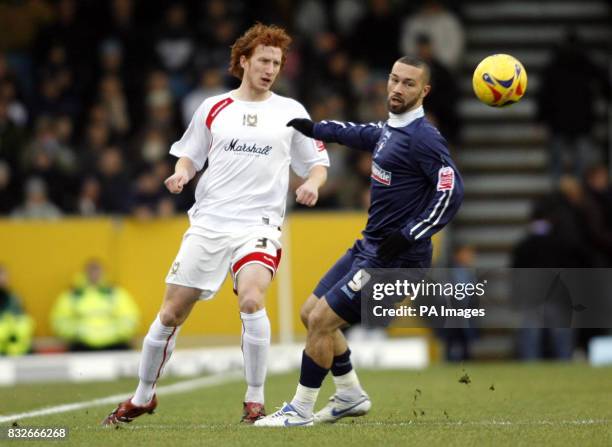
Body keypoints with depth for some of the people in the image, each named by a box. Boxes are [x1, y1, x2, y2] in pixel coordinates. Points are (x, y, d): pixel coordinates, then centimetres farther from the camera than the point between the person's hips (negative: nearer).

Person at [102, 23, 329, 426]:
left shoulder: (290, 112, 5)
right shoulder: (213, 109, 9)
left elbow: (318, 162, 10)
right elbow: (189, 155, 17)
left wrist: (312, 184, -12)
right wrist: (181, 173, -5)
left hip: (260, 224, -2)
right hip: (209, 222, 2)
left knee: (251, 300, -27)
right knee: (172, 313, 3)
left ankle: (255, 400, -14)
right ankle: (143, 397, 22)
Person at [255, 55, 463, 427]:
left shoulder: (423, 138, -17)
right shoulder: (392, 130, 10)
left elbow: (452, 191, -24)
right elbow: (362, 135, 35)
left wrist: (409, 236, -26)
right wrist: (315, 128, 34)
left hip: (393, 258, -10)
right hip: (369, 247, 10)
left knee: (321, 321, -11)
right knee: (311, 313, 16)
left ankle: (301, 410, 3)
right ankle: (351, 395, 26)